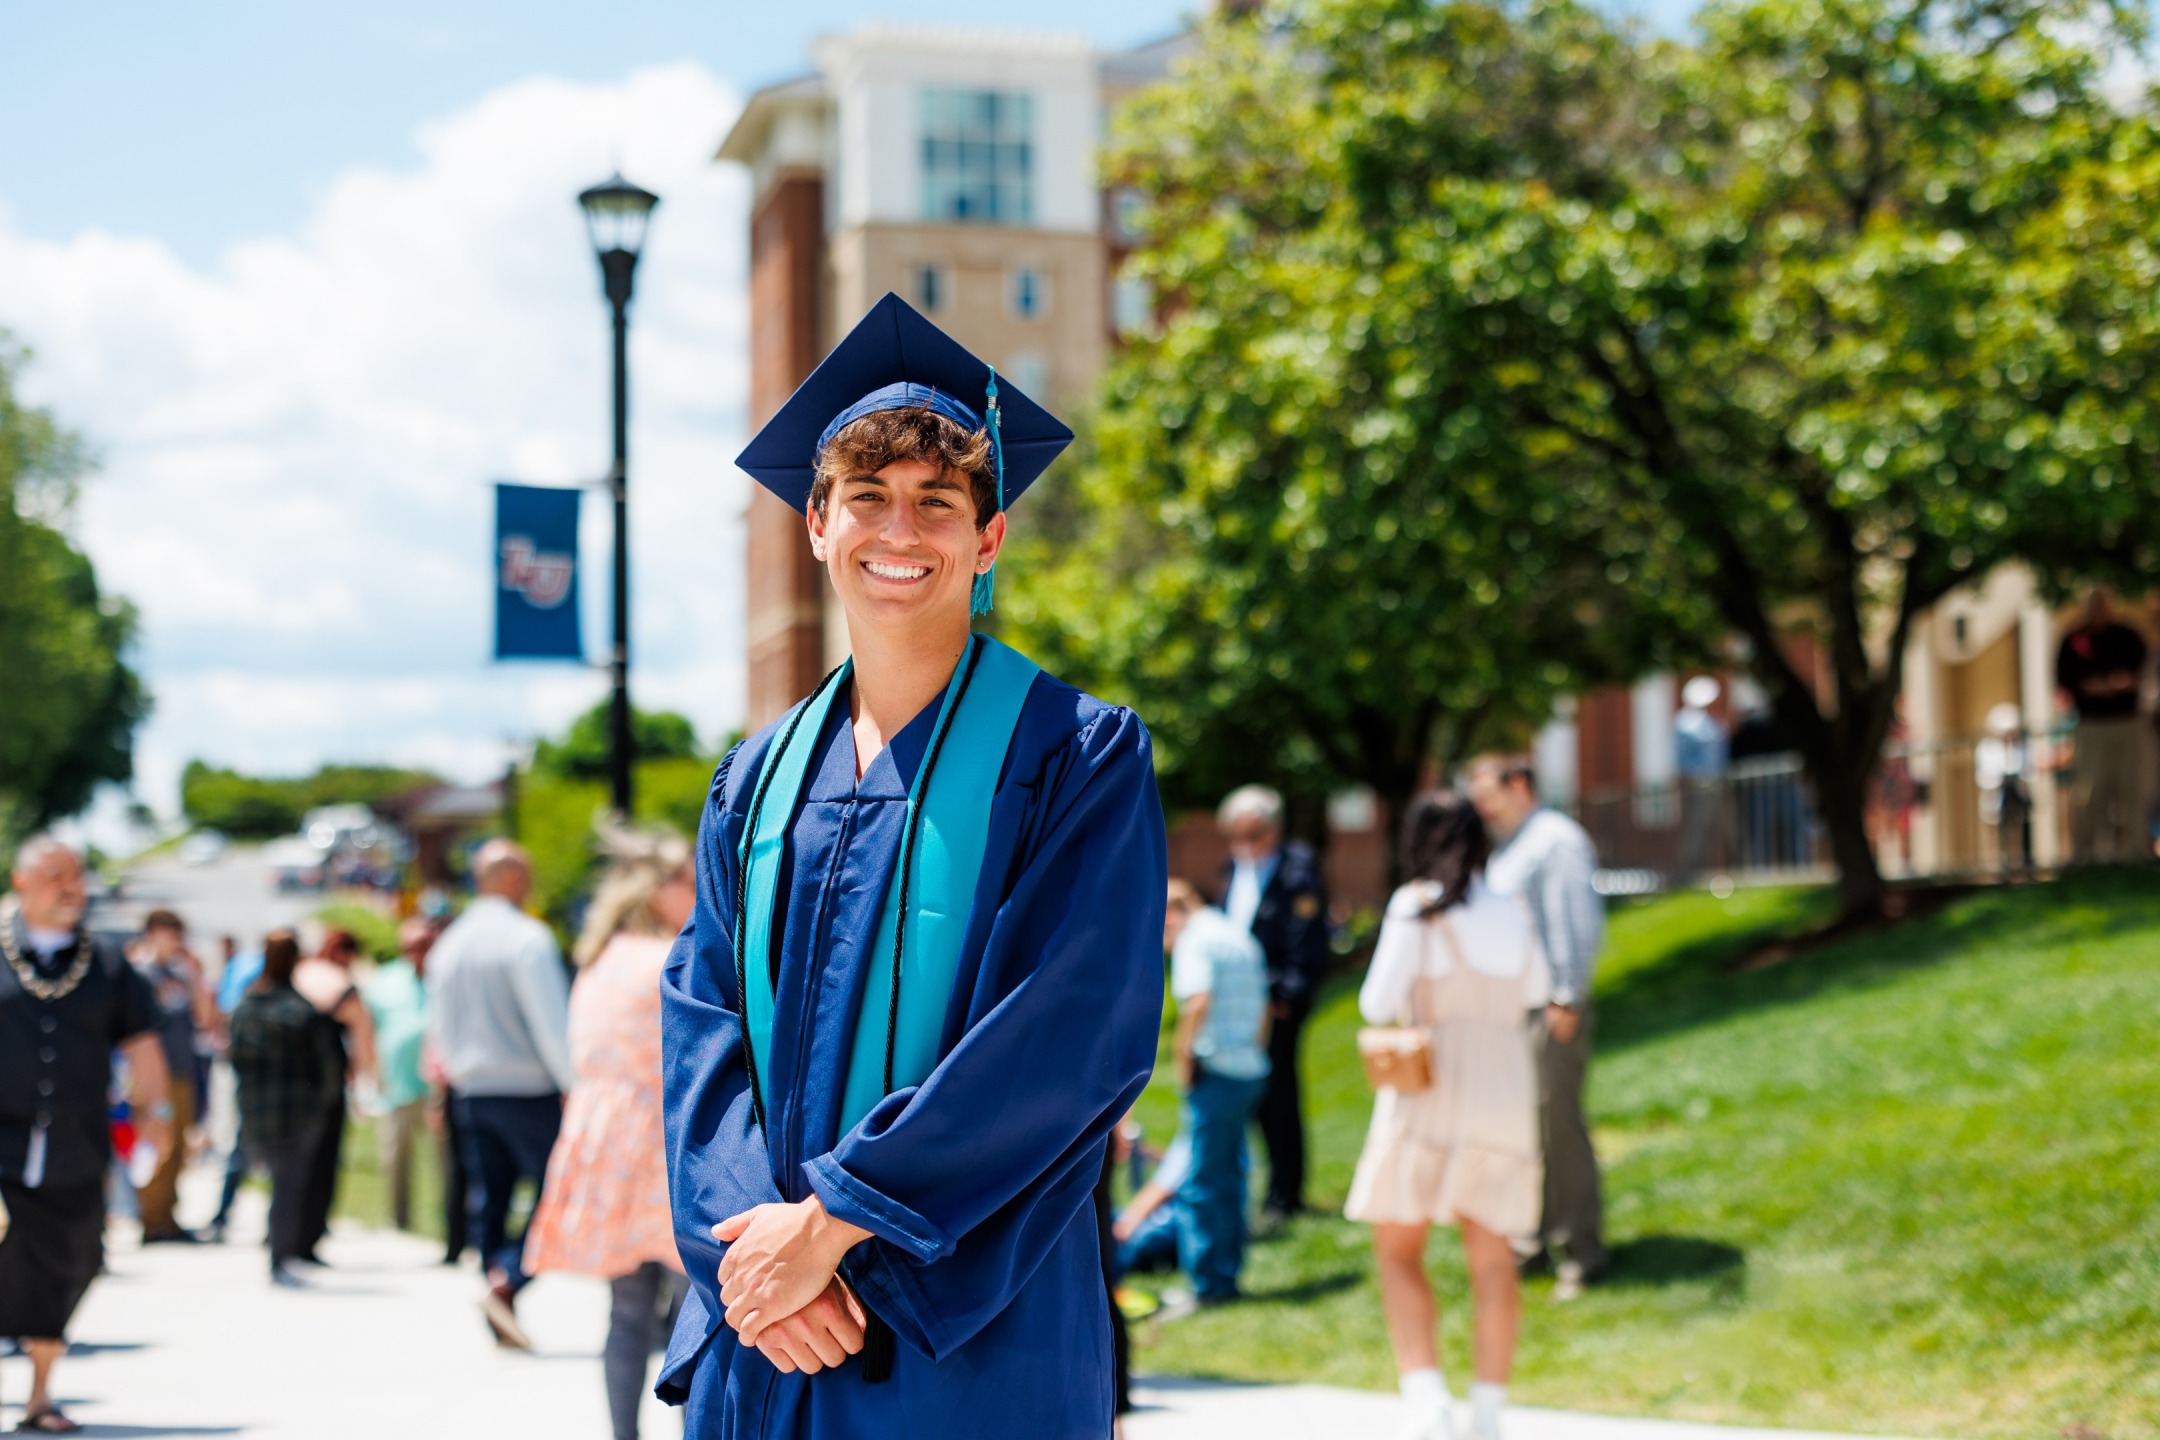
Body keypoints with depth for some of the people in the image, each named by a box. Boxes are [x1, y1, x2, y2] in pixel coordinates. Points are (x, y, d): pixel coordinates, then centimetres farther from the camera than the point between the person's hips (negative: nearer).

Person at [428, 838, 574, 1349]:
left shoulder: (447, 945, 11)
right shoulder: (526, 937, -11)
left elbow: (440, 1030, 18)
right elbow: (551, 1023, -17)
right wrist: (576, 1084, -14)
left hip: (473, 1093, 7)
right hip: (528, 1091, -7)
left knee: (487, 1203, 9)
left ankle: (503, 1324, 9)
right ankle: (506, 1284, -14)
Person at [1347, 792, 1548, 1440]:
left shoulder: (1416, 906, -7)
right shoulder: (1513, 912, 8)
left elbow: (1377, 1004, -8)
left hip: (1430, 1092, -4)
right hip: (1506, 1089, 4)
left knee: (1398, 1252, 4)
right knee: (1492, 1256, 7)